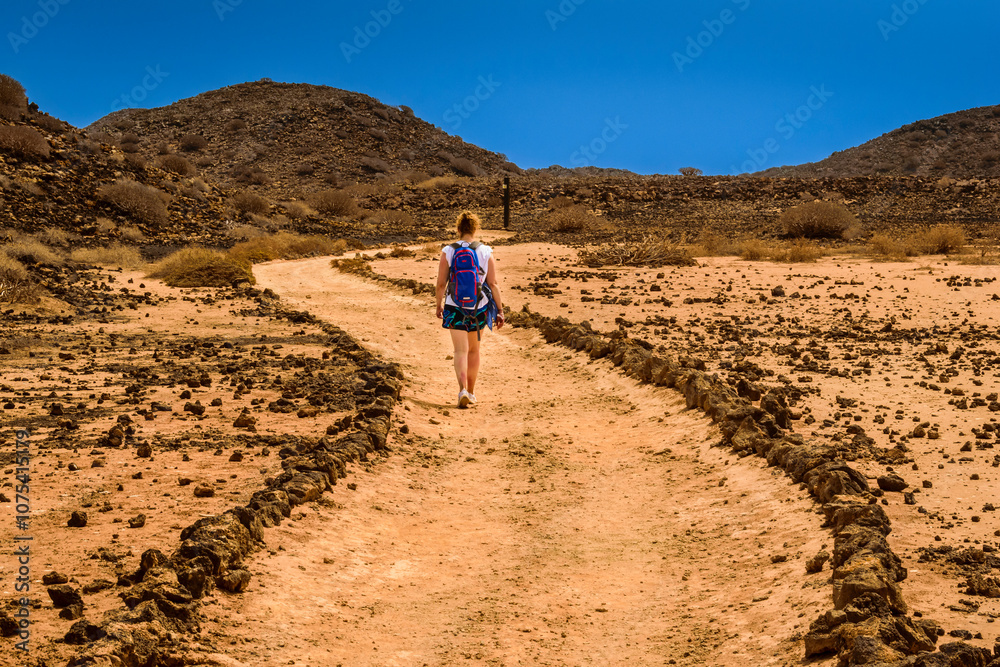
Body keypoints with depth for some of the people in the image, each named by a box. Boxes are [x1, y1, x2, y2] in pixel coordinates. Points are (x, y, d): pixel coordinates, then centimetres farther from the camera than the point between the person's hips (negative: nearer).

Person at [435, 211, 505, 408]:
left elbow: (441, 283, -4)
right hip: (479, 308, 2)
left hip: (455, 307, -1)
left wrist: (439, 305, 11)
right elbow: (493, 284, -5)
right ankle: (471, 392, 26)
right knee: (473, 350, 17)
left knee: (460, 351, 1)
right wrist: (500, 310, 1)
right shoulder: (486, 252, -5)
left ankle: (463, 389, -20)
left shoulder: (448, 252, -6)